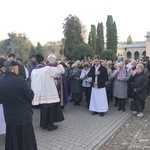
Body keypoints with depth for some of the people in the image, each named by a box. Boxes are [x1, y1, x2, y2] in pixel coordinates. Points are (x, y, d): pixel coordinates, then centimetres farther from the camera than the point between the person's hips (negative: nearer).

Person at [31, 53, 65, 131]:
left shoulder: (33, 71, 1)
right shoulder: (48, 69, -15)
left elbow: (33, 82, 13)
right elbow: (60, 70, -10)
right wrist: (57, 63, 3)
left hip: (40, 93, 5)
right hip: (49, 93, -5)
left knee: (43, 109, 18)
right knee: (51, 109, 9)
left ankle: (43, 124, 28)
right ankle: (50, 125, 15)